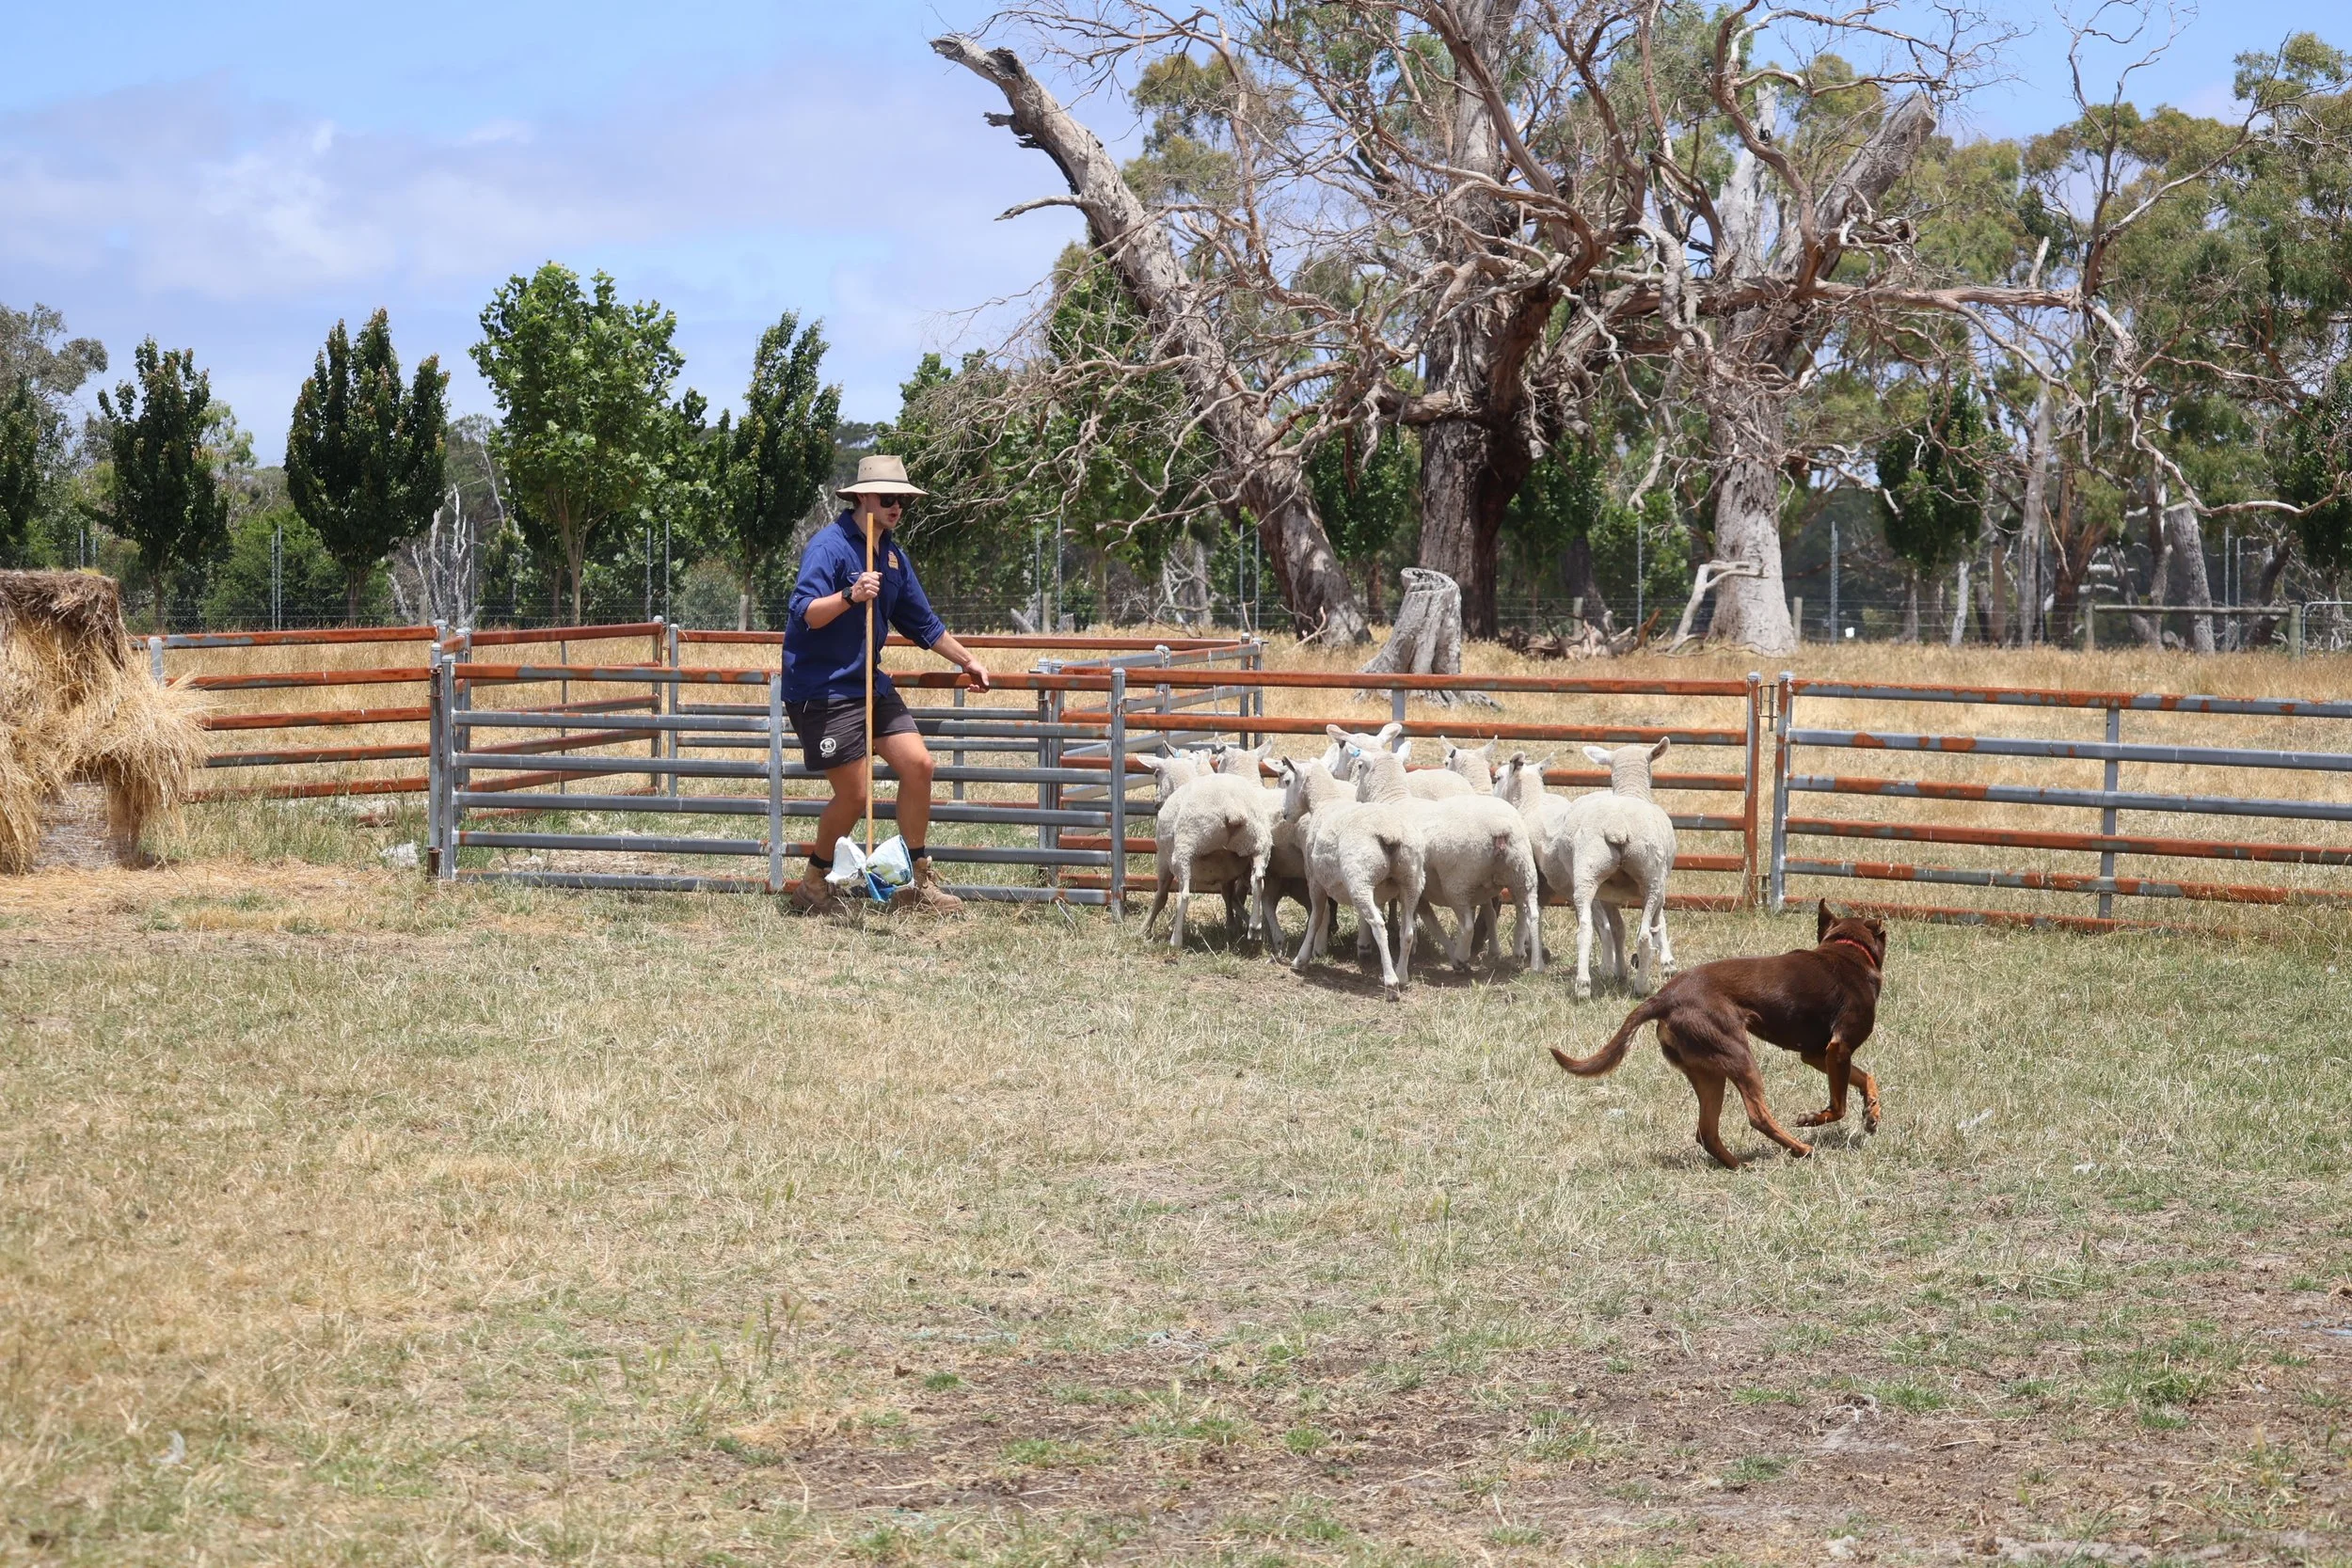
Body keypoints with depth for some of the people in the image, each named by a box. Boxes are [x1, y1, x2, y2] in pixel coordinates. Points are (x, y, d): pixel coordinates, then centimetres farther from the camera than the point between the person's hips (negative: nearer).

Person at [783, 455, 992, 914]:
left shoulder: (893, 556, 11)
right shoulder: (830, 546, -15)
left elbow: (922, 621, 23)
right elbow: (806, 613, -27)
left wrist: (967, 660, 26)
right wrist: (850, 595, -43)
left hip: (870, 683, 8)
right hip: (821, 690, -8)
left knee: (918, 764, -2)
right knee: (854, 795, -7)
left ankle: (917, 881, 9)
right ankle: (813, 886, 14)